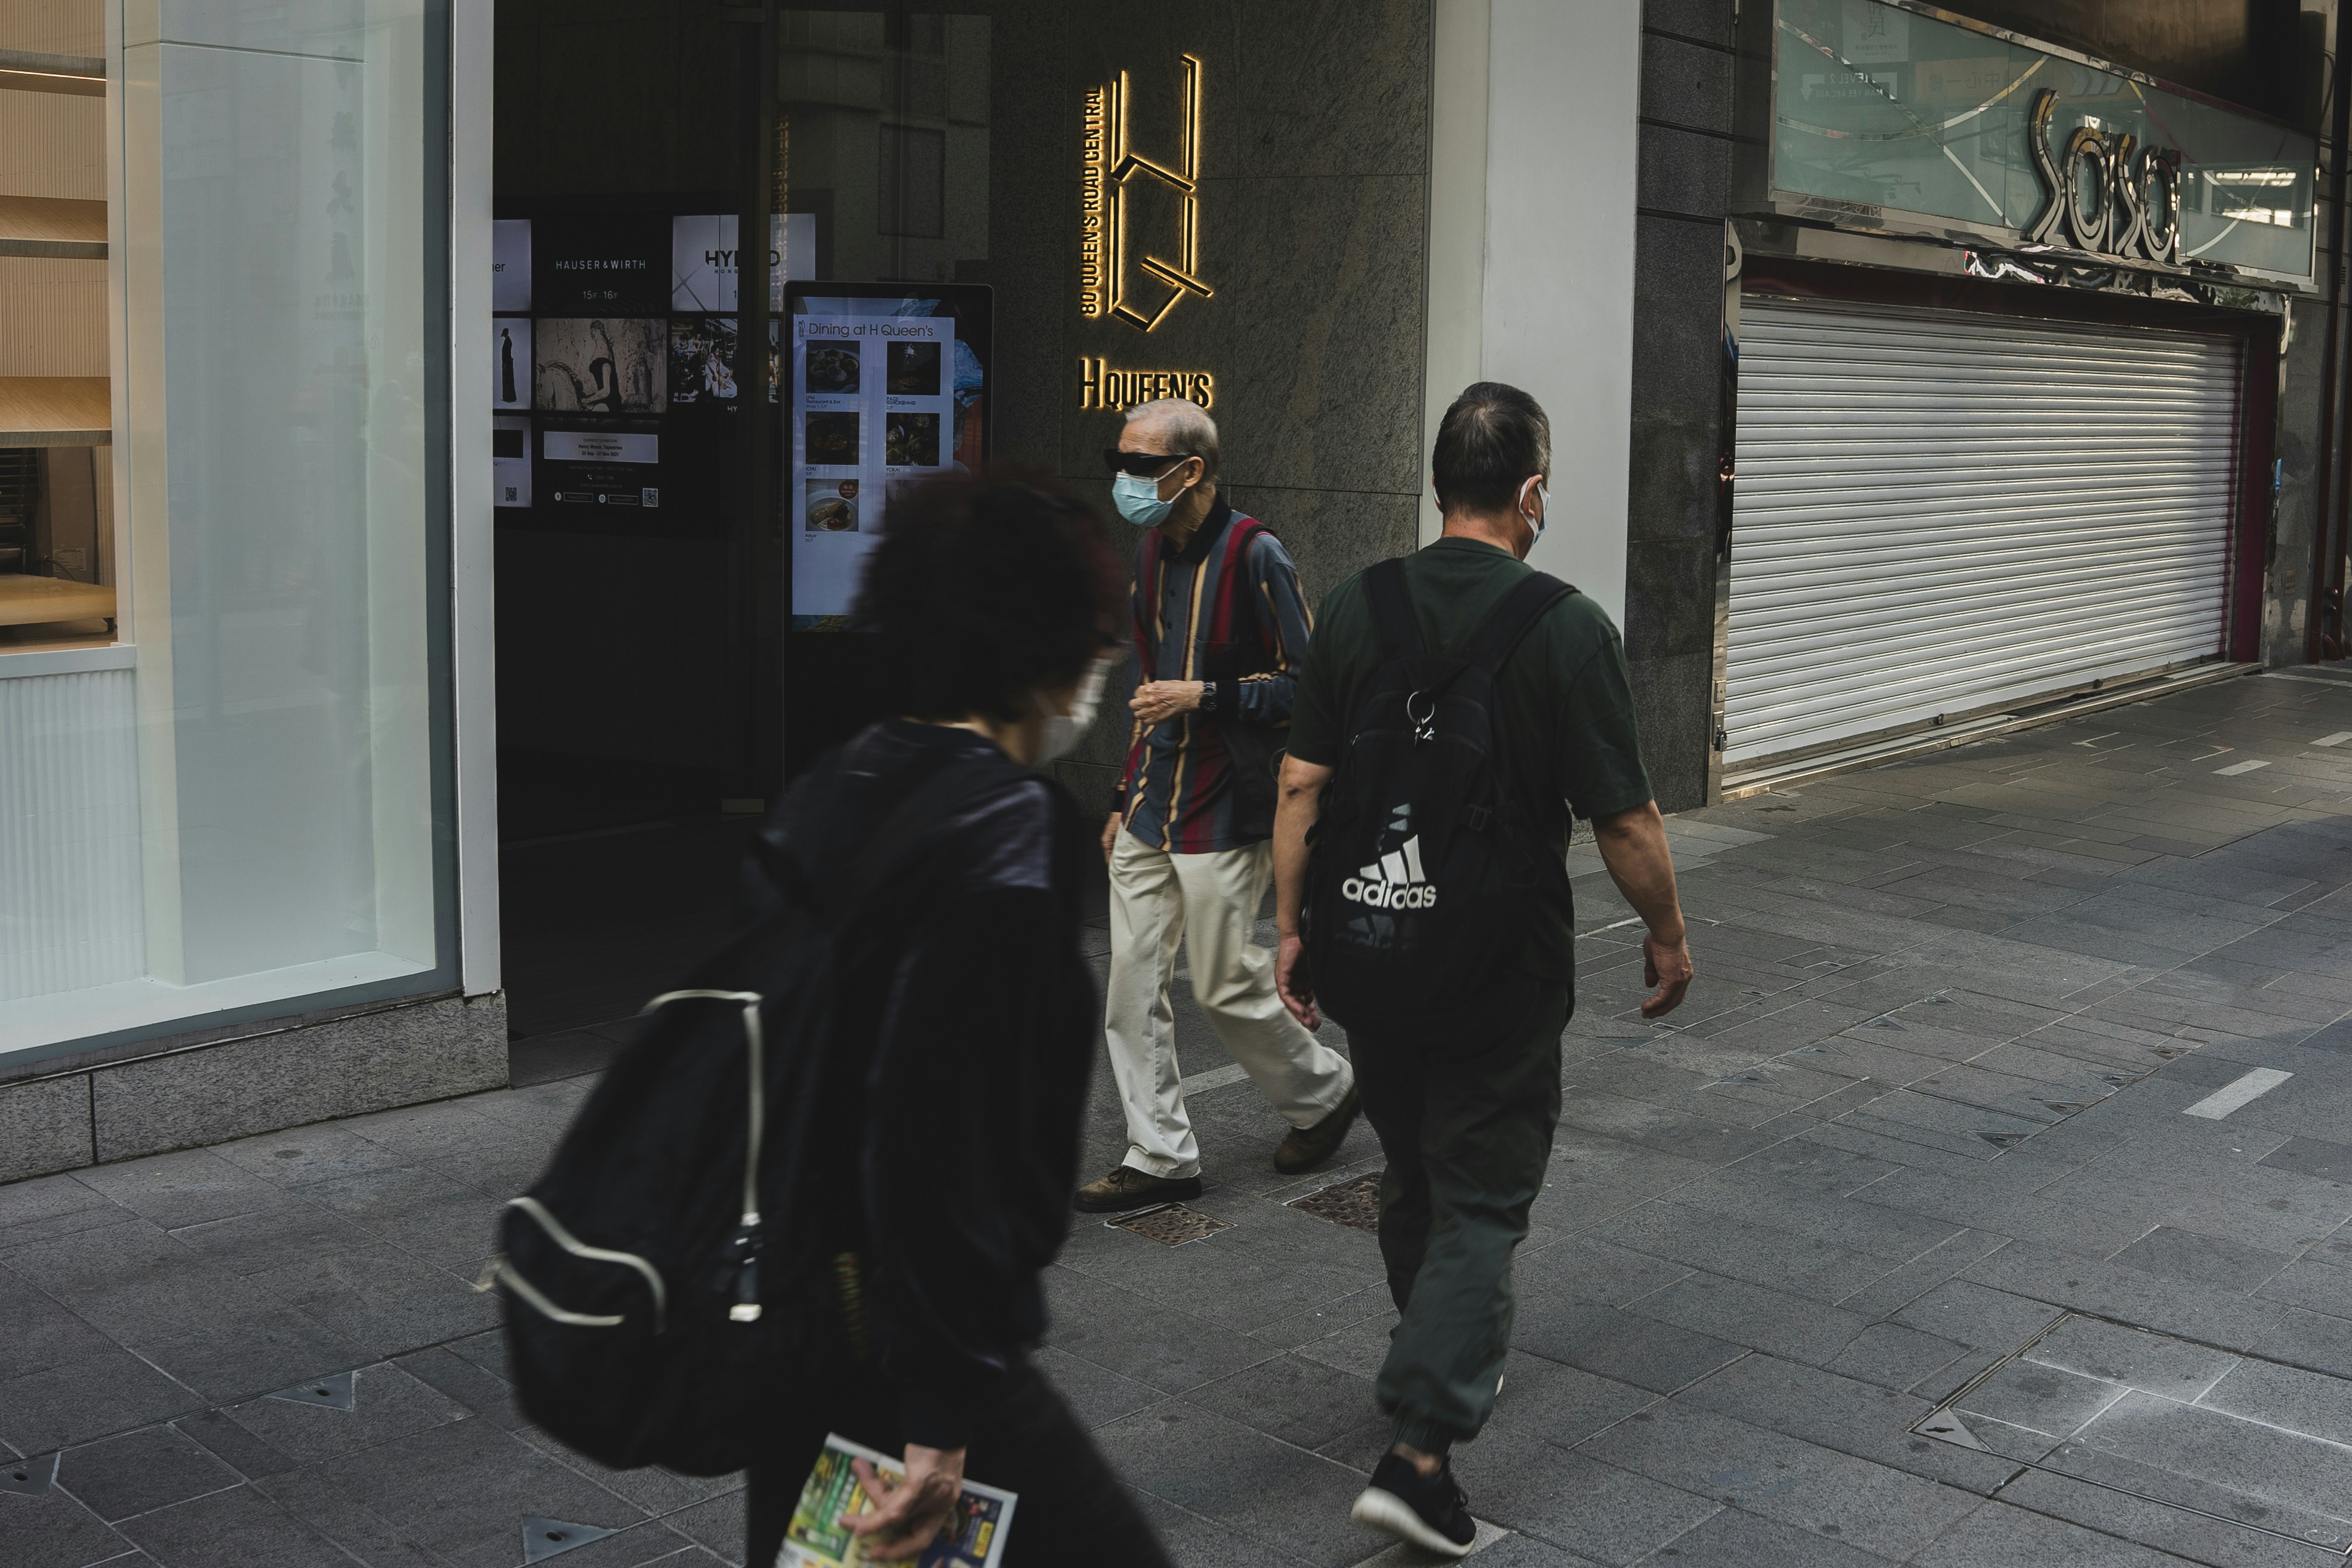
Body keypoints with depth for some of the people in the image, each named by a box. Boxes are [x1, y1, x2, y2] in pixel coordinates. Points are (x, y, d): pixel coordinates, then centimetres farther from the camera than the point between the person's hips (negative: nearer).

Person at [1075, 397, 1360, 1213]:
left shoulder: (1254, 557, -14)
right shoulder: (1153, 553, 11)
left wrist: (1204, 696, -20)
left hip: (1224, 810, -7)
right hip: (1150, 808, 8)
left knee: (1223, 983, 1)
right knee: (1131, 983, 4)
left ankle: (1325, 1091, 27)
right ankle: (1161, 1158, 14)